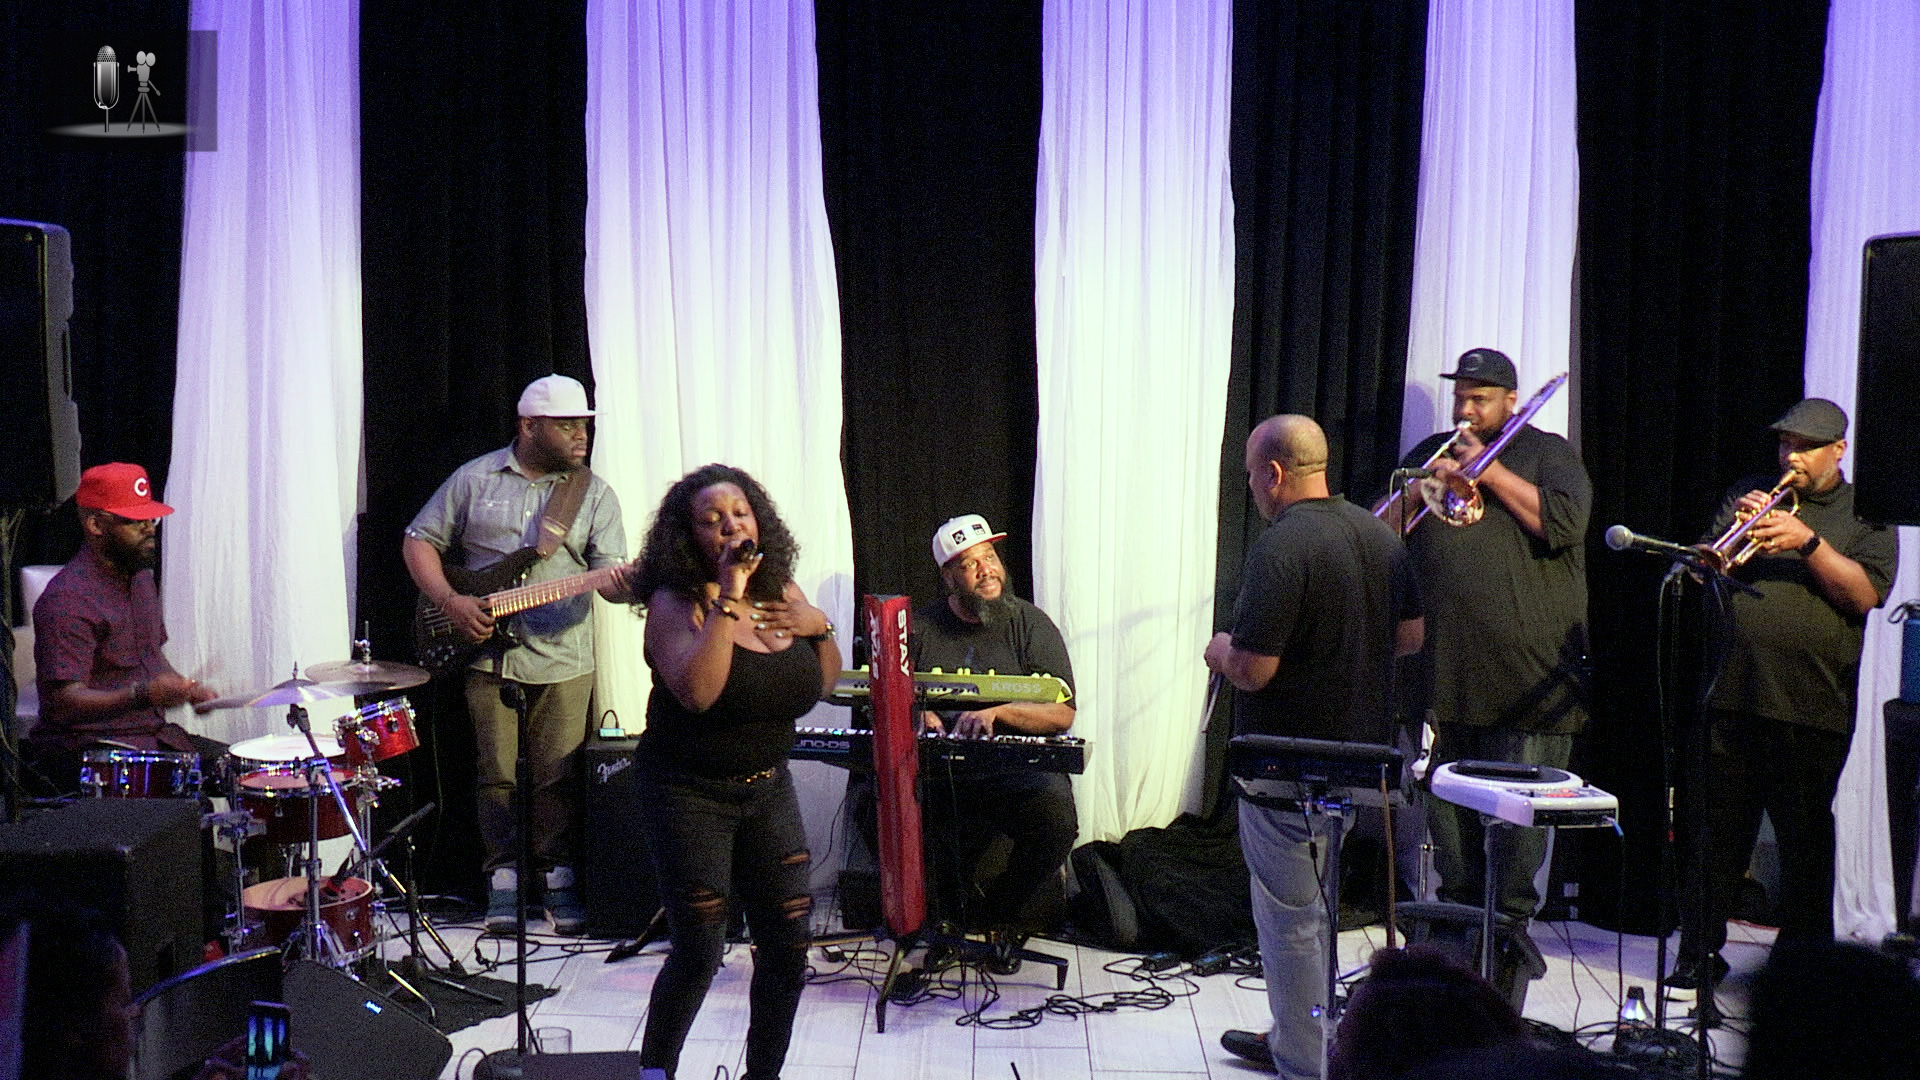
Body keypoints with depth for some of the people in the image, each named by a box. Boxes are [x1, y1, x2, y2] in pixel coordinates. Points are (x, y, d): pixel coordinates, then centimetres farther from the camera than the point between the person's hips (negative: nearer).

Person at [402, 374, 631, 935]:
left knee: (557, 778, 4)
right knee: (496, 774, 6)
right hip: (488, 653, 0)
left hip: (563, 659, 0)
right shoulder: (475, 478, 3)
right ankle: (504, 880, 18)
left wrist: (620, 584, -30)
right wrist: (450, 602, -8)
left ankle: (557, 878, 17)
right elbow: (419, 541, 7)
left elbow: (609, 570, -5)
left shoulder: (594, 494, 2)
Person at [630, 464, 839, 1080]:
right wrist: (728, 600, -30)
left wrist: (819, 626, -6)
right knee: (699, 953, -3)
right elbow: (696, 692, -32)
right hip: (689, 793, -6)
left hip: (768, 788, 6)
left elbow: (823, 687, 13)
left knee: (788, 946, 6)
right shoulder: (675, 602, -14)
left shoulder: (781, 593, 3)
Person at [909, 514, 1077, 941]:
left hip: (1018, 766, 0)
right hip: (940, 771, 0)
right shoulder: (920, 627, 13)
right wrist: (915, 714, -11)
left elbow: (1062, 713, -1)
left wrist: (996, 713, -15)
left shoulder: (1030, 624, 6)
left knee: (1055, 812, -32)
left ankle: (1000, 911, -3)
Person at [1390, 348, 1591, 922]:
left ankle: (1512, 916, 8)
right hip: (1443, 663, 4)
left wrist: (1490, 471, -10)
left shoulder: (1547, 453, 7)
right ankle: (1457, 906, 22)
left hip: (1526, 663, -4)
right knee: (1444, 794, 9)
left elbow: (1566, 523, -12)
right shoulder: (1431, 452, 18)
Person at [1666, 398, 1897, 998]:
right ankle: (1699, 955, 16)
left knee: (1807, 846, 4)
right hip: (1732, 695, 3)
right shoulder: (1749, 495, 15)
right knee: (1715, 832, 6)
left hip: (1813, 707, -2)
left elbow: (1865, 594, -7)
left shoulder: (1865, 515, 7)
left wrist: (1808, 541, -18)